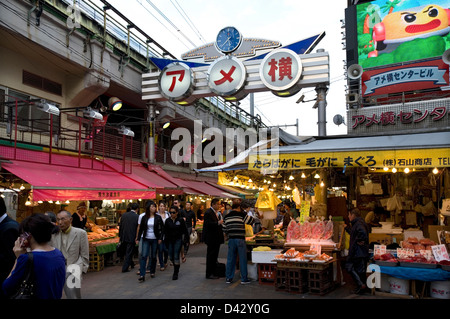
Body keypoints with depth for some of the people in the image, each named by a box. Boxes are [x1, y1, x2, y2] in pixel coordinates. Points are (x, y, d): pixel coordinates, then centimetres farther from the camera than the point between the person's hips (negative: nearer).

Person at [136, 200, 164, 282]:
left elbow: (162, 228, 2)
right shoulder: (143, 217, -1)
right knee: (143, 256, -9)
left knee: (153, 256, 8)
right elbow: (140, 228, 4)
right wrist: (138, 238, -2)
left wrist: (160, 238, -5)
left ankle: (152, 272, 26)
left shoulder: (158, 217, -2)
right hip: (145, 239, 0)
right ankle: (142, 275, -9)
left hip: (155, 239, 0)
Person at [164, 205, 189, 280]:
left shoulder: (181, 220, -4)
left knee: (176, 256, -7)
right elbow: (165, 232, 7)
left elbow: (185, 230, -1)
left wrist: (186, 239, -4)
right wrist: (166, 242, 3)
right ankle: (176, 267, 34)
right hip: (170, 241, 4)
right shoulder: (168, 221, 4)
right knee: (171, 257, 8)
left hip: (178, 240, -3)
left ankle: (176, 273, 5)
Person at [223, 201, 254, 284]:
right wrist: (245, 213, 16)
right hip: (240, 239, -4)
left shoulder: (226, 217, 9)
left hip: (231, 239, 4)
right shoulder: (242, 214, -5)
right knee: (242, 259, 5)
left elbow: (224, 229, 13)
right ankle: (244, 279, 10)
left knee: (230, 259, 11)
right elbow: (251, 221, 4)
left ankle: (228, 278, 16)